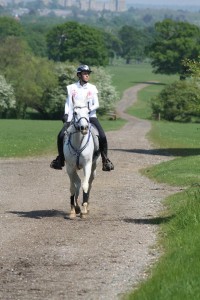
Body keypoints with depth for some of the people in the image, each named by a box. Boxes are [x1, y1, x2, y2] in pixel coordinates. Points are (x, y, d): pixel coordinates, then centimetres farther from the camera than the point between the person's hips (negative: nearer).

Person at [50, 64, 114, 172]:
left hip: (90, 115, 0)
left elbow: (96, 104, 4)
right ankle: (60, 158, 8)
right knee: (61, 136, -14)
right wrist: (66, 114, -7)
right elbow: (68, 103, 9)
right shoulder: (72, 88, 6)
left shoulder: (92, 88, 6)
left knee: (102, 136, -19)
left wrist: (90, 108, -16)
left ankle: (105, 160, -3)